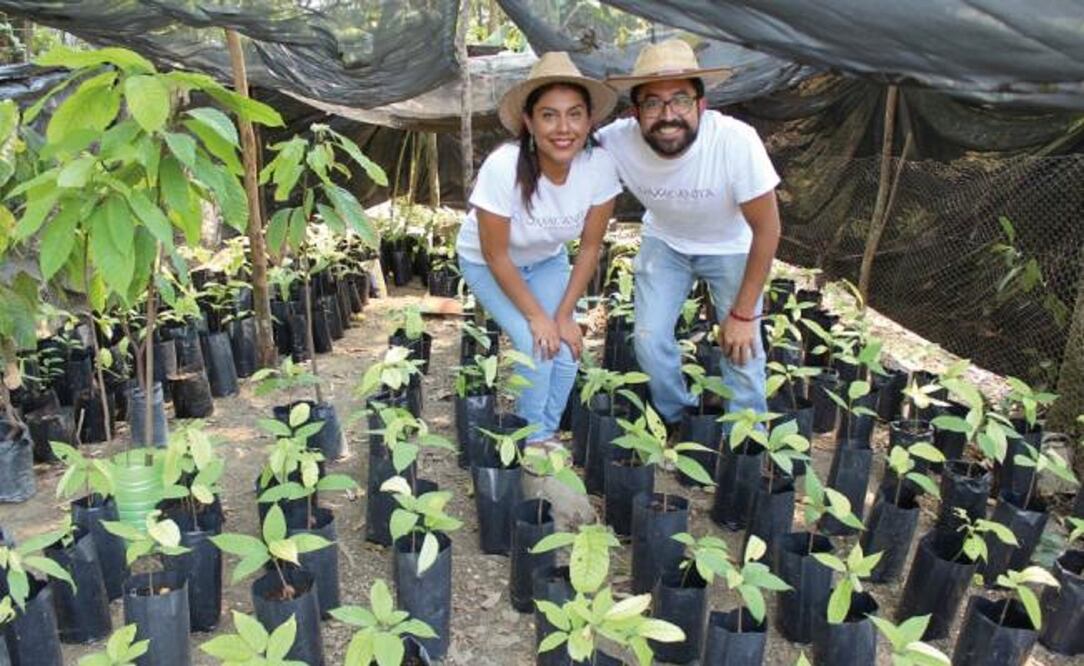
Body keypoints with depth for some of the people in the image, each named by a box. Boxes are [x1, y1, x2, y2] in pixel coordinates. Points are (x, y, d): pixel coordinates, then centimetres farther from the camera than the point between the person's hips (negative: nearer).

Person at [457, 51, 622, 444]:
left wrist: (564, 314, -13)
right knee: (536, 347, -16)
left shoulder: (600, 165, -26)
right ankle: (533, 438, 11)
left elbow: (590, 247, -13)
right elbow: (496, 256, -24)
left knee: (566, 348, -9)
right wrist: (537, 316, -18)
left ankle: (548, 432, 19)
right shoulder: (504, 168, -36)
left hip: (547, 260, 3)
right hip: (486, 263, -3)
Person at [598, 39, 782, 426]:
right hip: (664, 241, 2)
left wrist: (743, 313, -20)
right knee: (649, 339, -3)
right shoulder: (616, 141, -29)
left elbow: (766, 228, -24)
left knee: (742, 349, -7)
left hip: (732, 246, -2)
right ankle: (677, 423, 25)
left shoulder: (736, 140, -36)